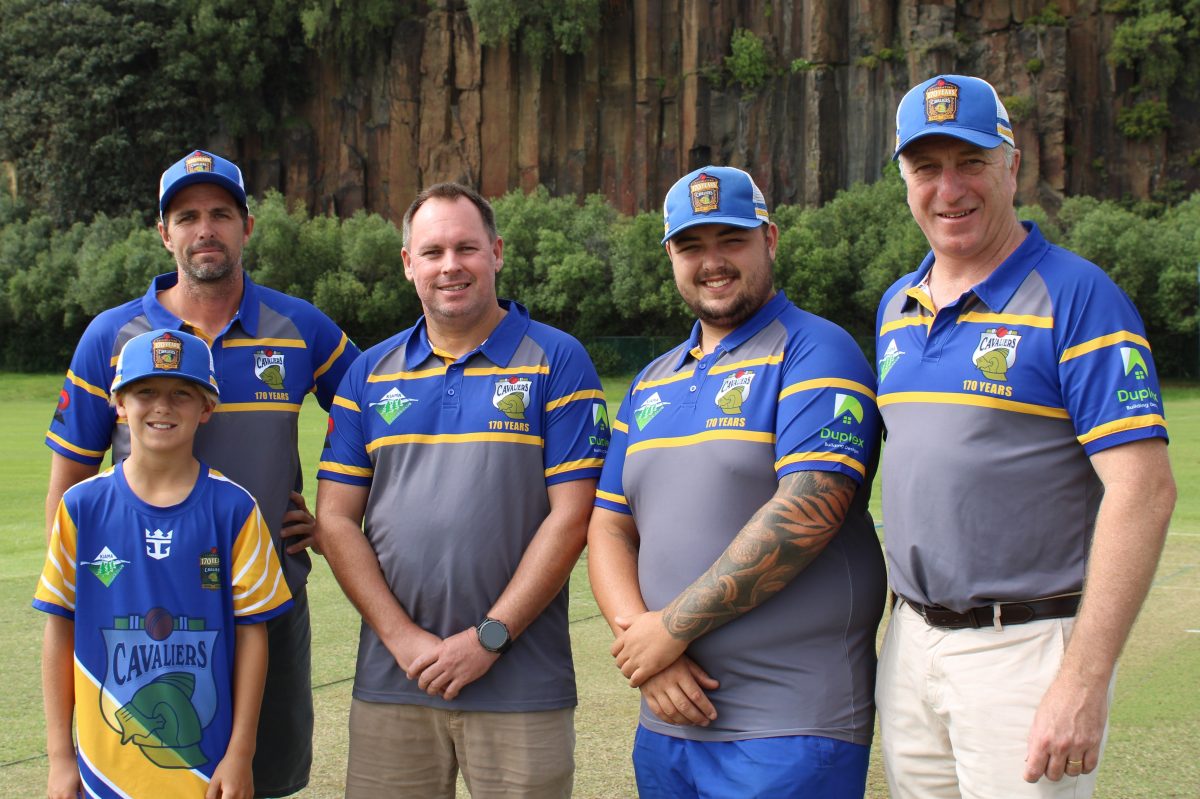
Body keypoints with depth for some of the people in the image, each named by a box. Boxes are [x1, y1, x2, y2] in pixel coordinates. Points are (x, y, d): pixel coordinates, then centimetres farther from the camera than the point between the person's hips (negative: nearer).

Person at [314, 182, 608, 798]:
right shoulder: (370, 373, 9)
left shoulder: (556, 361, -1)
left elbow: (570, 517, -7)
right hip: (390, 683, 3)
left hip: (522, 685, -3)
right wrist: (403, 638, -7)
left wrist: (488, 638, -11)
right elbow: (335, 520, 5)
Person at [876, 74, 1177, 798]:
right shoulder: (897, 307, 12)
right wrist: (902, 624, 12)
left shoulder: (1077, 297, -10)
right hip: (909, 644, 7)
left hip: (1027, 649, -6)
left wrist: (1084, 682, -22)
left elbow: (1143, 489, -17)